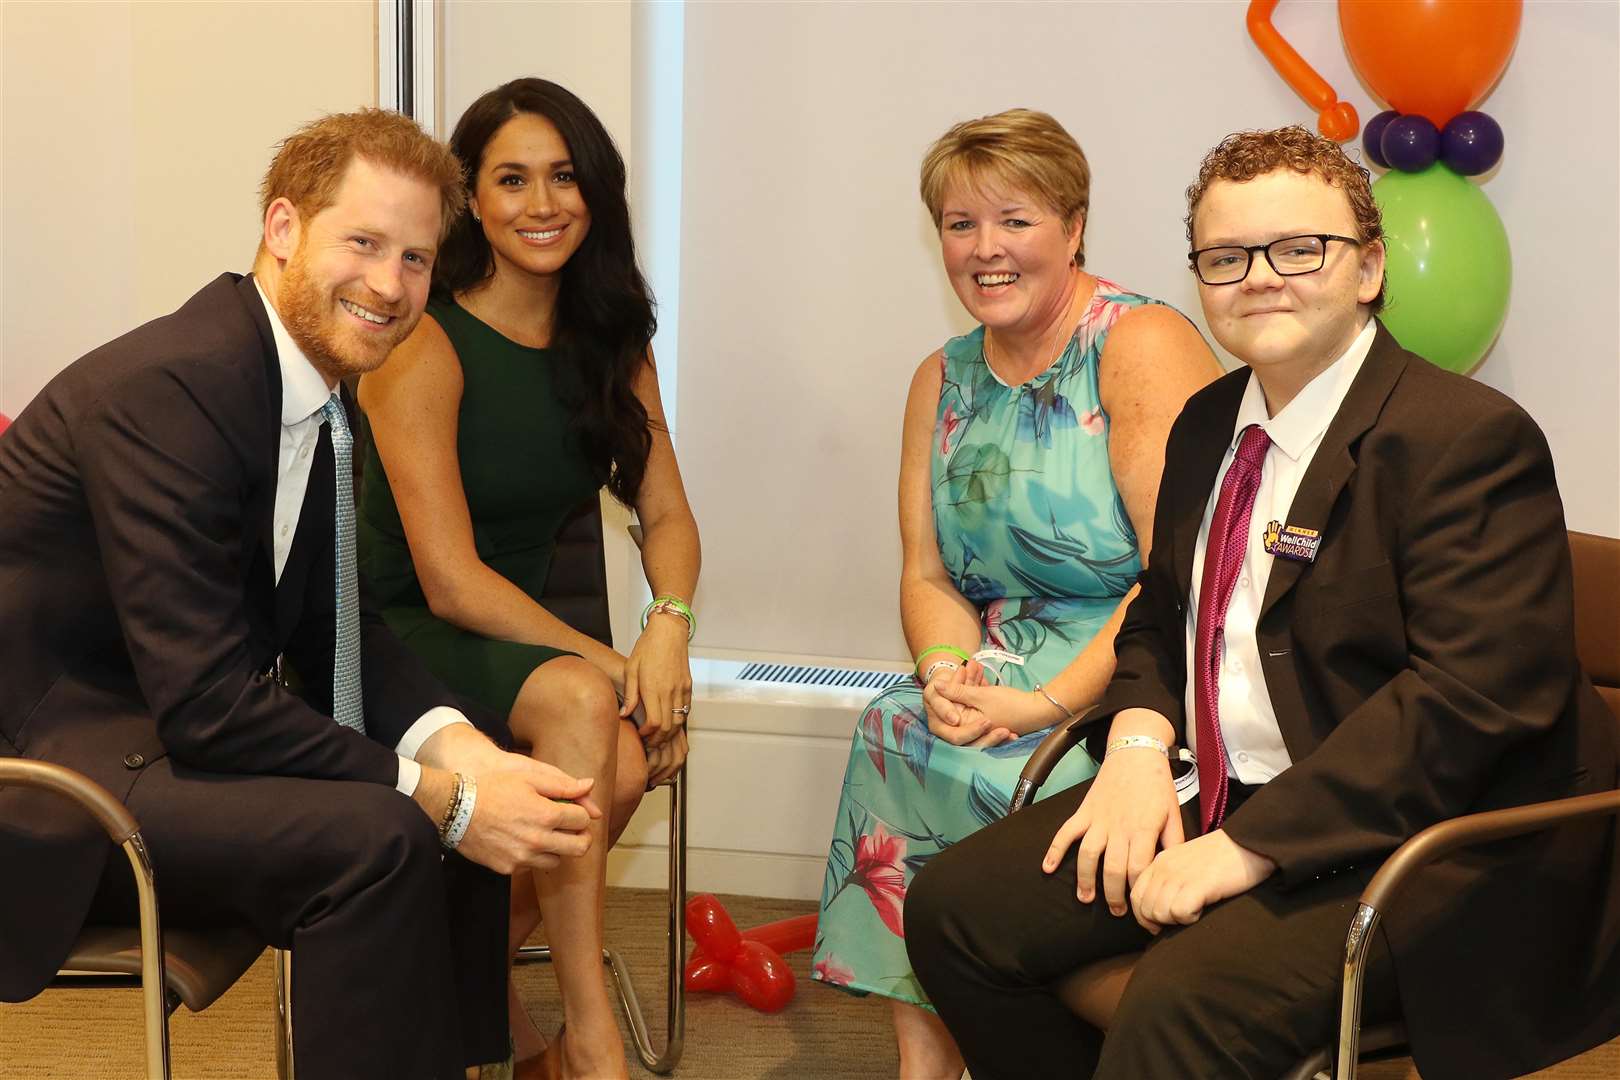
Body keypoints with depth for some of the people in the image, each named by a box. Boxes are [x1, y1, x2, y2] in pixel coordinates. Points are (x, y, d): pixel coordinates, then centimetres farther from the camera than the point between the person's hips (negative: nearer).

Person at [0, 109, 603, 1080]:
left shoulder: (313, 379, 5)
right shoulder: (165, 388, -24)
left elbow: (333, 627, 7)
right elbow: (208, 703, -27)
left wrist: (461, 753, -11)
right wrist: (443, 799, -23)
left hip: (160, 734, 10)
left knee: (467, 802, 5)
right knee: (377, 839, -26)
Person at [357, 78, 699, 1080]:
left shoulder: (610, 342, 8)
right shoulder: (425, 346, -13)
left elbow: (667, 514, 6)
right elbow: (451, 581, -17)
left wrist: (670, 627, -15)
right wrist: (604, 661, -21)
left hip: (533, 634, 6)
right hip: (407, 641, -5)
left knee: (621, 766, -27)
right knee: (579, 703, -34)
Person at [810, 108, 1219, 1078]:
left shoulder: (1145, 345, -9)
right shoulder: (944, 381, 14)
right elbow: (928, 573, 10)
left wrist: (1050, 703, -24)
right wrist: (949, 670, -12)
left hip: (1133, 676, -6)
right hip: (1008, 667, 6)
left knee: (980, 770, -27)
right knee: (895, 727, -20)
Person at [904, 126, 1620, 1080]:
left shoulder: (1468, 438, -15)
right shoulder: (1211, 424, 13)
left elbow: (1478, 688, -24)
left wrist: (1252, 845, -25)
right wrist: (1139, 742, -2)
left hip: (1409, 848, -8)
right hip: (1220, 808, 8)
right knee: (952, 909, -1)